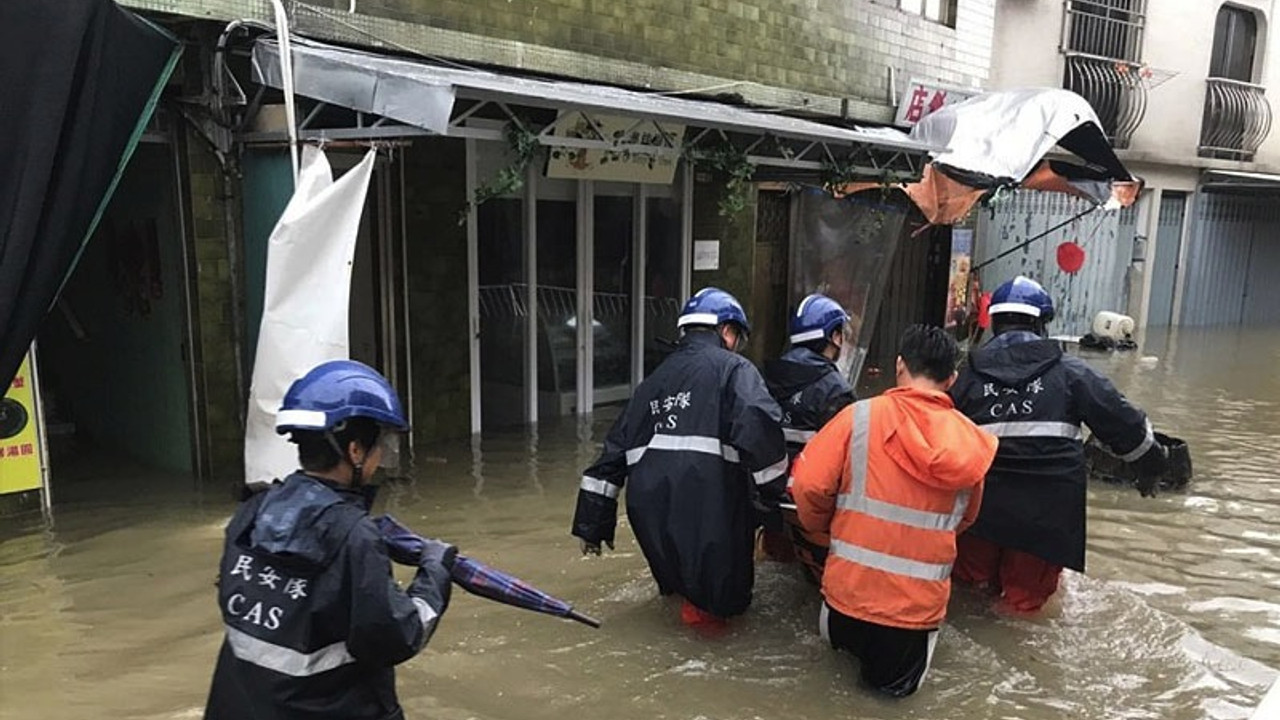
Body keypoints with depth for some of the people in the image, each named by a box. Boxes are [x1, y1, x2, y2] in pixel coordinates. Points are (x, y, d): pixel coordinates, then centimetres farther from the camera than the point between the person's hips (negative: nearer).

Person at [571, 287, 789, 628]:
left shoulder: (653, 382, 21)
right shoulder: (734, 369, 4)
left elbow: (615, 450, 21)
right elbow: (757, 425, -18)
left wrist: (592, 525, 26)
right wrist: (778, 488, -5)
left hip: (650, 516, 6)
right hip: (707, 514, -6)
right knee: (725, 597, 15)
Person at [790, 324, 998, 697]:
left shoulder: (861, 415, -11)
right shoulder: (969, 441, -2)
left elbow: (809, 485, -12)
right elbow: (965, 518, 11)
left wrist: (823, 526, 9)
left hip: (852, 587, 1)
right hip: (920, 602, -1)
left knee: (841, 631, 35)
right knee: (896, 678, 23)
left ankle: (856, 640, 17)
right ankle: (891, 659, 5)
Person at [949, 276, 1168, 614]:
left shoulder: (965, 376, 3)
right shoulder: (1070, 372, 0)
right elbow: (1125, 424, 7)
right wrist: (1151, 464, 24)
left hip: (979, 510, 1)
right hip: (1047, 518, -1)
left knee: (968, 595, 19)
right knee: (1024, 600, 11)